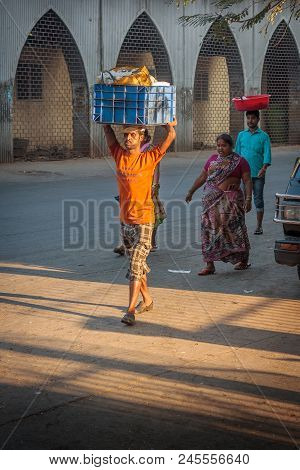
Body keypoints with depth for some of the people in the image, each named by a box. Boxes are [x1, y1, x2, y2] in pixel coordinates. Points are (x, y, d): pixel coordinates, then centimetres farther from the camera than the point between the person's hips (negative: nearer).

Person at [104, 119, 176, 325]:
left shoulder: (149, 158, -9)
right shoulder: (120, 155, 4)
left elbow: (171, 135, -5)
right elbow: (108, 131, 16)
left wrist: (169, 125, 11)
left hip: (143, 219, -6)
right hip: (125, 219, 6)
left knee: (137, 264, -10)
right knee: (136, 263, 16)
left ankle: (131, 310, -11)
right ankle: (147, 300, 32)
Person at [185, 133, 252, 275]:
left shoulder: (240, 161, 0)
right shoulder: (213, 159, 14)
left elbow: (247, 181, -5)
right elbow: (202, 177, 22)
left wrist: (248, 199, -15)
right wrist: (191, 192, 24)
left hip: (230, 201, -4)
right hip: (211, 200, 4)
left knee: (233, 229, 0)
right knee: (209, 229, -2)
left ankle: (243, 260, 19)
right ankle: (210, 265, 0)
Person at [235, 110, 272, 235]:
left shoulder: (263, 136, 1)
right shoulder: (241, 135, 10)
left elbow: (267, 154, -6)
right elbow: (237, 153, 13)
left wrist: (264, 168, -22)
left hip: (258, 173, -2)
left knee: (258, 199, 3)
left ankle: (259, 226, 9)